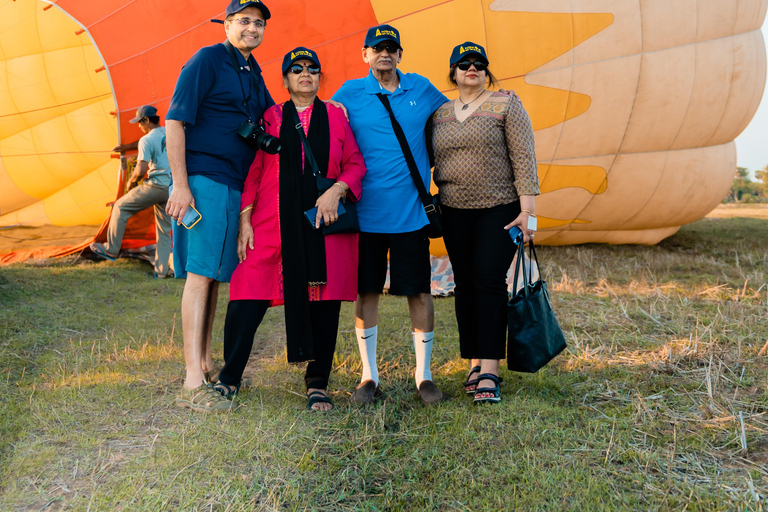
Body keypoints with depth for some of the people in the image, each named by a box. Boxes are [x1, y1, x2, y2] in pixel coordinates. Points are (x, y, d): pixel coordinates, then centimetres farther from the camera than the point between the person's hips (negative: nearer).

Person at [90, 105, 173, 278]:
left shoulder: (147, 140, -10)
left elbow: (140, 171, -17)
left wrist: (131, 182, 4)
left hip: (156, 185, -7)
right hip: (172, 189, 7)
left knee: (121, 207, 12)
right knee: (164, 228, 11)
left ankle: (111, 249, 19)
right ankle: (162, 269, 10)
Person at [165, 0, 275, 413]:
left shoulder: (254, 76, 20)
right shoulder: (207, 60, -4)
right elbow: (175, 121, -10)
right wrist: (180, 185, -18)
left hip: (235, 185, 8)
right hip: (204, 180, -8)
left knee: (215, 275, 11)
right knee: (200, 273, -11)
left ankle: (206, 365, 21)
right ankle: (192, 384, -10)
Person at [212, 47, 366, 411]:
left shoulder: (336, 116, 12)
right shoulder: (271, 118, 10)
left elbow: (355, 164, 8)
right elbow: (253, 172, 7)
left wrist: (336, 191, -11)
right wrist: (244, 221, 0)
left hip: (324, 226, 1)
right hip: (274, 225, 0)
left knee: (323, 301, 2)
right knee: (247, 299, -7)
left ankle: (317, 385, 16)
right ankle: (229, 378, 11)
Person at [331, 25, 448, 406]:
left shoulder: (421, 89, 9)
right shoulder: (349, 94, 4)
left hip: (410, 212, 1)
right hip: (365, 211, -1)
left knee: (419, 291, 4)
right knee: (366, 292, 5)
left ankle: (423, 375, 18)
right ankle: (369, 375, 20)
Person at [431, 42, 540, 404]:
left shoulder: (505, 106, -1)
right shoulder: (440, 114, 11)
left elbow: (524, 157, -7)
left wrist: (527, 209, -13)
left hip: (500, 208, -4)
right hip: (455, 211, 4)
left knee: (489, 279, -11)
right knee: (465, 283, 5)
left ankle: (490, 372, -8)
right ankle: (475, 363, 17)